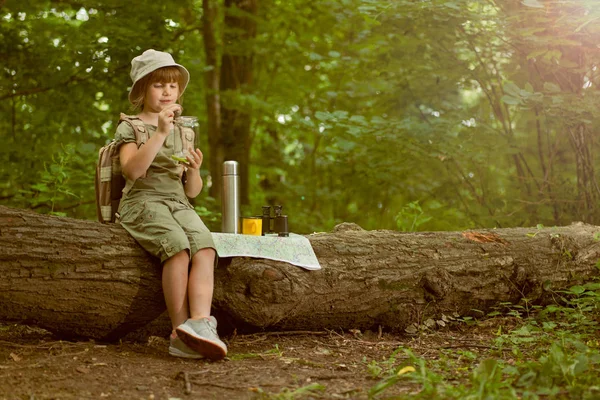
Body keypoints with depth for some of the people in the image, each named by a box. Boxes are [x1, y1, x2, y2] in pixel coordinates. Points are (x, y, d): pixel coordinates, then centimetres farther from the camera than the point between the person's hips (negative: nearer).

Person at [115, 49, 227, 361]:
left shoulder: (183, 133, 23)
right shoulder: (129, 128, 8)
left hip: (178, 204, 4)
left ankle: (200, 322, -46)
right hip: (143, 203, -4)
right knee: (178, 247, -34)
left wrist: (194, 171, -3)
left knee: (205, 247, -29)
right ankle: (181, 330, -33)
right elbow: (132, 170, -13)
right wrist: (160, 132, -18)